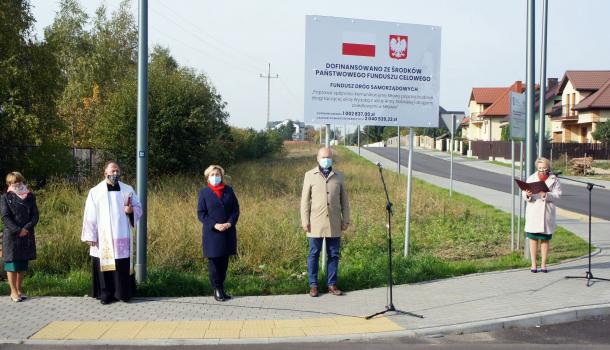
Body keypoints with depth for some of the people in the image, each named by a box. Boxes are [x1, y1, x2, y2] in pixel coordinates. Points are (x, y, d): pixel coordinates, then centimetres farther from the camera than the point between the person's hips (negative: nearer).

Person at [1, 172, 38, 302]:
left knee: (23, 263, 9)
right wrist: (17, 231, -18)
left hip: (27, 235, 4)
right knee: (12, 263, -1)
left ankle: (19, 289, 20)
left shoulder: (30, 196, 9)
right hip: (11, 235, -3)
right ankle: (13, 291, 6)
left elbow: (35, 215, 3)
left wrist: (27, 228, -12)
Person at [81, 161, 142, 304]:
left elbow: (138, 208, 11)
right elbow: (90, 215, -1)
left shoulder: (127, 190, 6)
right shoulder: (95, 191, 0)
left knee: (123, 264, 2)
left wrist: (131, 210, -12)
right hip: (103, 237, -1)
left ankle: (123, 292, 11)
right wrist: (91, 236, -5)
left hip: (122, 236, 1)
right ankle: (106, 294, 9)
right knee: (105, 264, 1)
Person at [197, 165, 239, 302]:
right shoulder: (204, 192, 0)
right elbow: (201, 213, -4)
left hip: (228, 232, 3)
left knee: (224, 261, 8)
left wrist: (230, 223, -11)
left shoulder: (229, 190, 7)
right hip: (212, 233, -3)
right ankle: (217, 290, 8)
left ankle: (221, 288, 19)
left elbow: (236, 209, 6)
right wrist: (214, 225, -16)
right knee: (214, 261, 0)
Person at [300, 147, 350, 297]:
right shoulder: (310, 175, 4)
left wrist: (346, 220, 5)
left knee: (333, 255, 6)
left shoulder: (338, 177, 10)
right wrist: (305, 221, -5)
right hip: (316, 223, -2)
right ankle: (313, 285, 11)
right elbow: (305, 200, 2)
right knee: (314, 254, 3)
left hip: (334, 224, 2)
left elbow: (344, 200, 11)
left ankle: (331, 284, 15)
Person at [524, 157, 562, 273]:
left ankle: (543, 264, 14)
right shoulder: (531, 178, 7)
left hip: (547, 213, 0)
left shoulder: (554, 180, 3)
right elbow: (524, 194, 1)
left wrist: (546, 195, -23)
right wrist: (527, 195, -22)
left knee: (545, 239, 5)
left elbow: (557, 195, -6)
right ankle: (533, 264, 10)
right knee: (533, 238, 2)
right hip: (533, 212, 1)